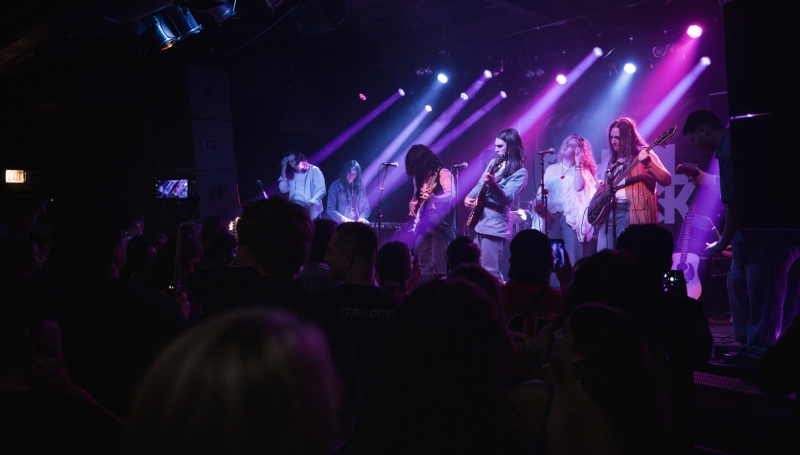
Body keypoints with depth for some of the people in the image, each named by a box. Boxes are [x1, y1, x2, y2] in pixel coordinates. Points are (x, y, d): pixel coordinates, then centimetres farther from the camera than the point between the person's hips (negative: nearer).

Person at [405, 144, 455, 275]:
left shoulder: (443, 173, -8)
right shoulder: (420, 176, 15)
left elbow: (452, 195, -22)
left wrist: (433, 198, -38)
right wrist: (412, 204, 5)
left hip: (439, 220, -8)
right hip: (423, 220, 8)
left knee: (438, 260, -11)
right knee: (424, 258, 9)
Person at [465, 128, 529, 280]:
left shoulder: (519, 172, -9)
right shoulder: (493, 163, 14)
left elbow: (507, 199, -22)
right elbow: (480, 185, 23)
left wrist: (493, 184, -39)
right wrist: (469, 197, 4)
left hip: (495, 225, -8)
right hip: (479, 220, 8)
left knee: (490, 272, -10)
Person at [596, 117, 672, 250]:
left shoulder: (644, 154, -2)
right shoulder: (614, 158, 18)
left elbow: (667, 180, -14)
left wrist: (648, 163, -28)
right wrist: (603, 186, 7)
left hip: (631, 211, -6)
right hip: (609, 209, 7)